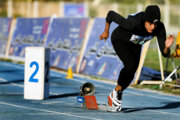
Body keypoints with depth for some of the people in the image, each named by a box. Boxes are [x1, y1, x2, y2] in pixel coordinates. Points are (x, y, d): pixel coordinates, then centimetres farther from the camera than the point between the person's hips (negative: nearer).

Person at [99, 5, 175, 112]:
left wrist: (167, 47, -53)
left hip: (135, 44, 5)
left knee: (131, 73, 10)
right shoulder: (132, 23, -44)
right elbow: (111, 14, -29)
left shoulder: (160, 28, -32)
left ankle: (118, 93, 35)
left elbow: (165, 54, -29)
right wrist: (106, 32, -13)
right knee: (131, 65, -23)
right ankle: (116, 92, -1)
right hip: (120, 39, -5)